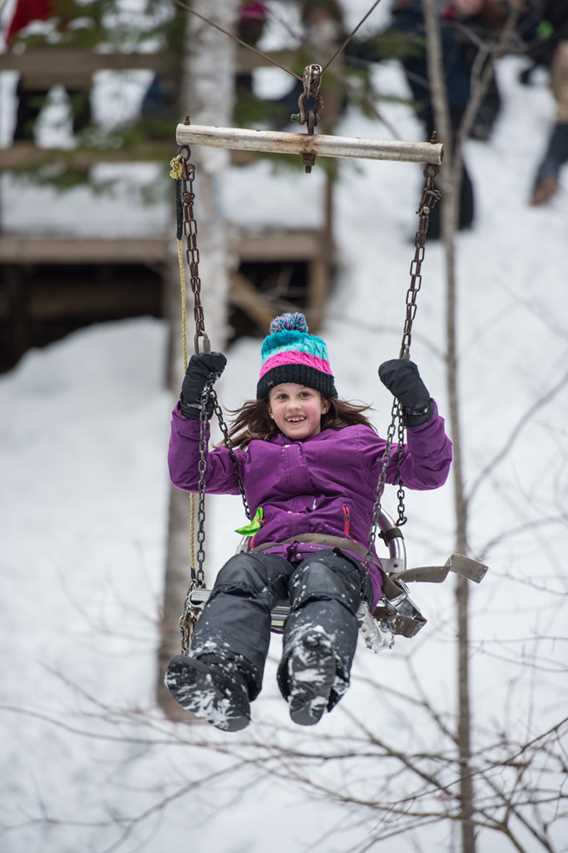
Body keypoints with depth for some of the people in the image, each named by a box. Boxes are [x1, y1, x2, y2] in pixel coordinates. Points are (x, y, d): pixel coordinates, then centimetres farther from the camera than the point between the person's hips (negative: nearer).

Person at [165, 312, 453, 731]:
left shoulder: (357, 444, 28)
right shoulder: (255, 456, 34)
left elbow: (429, 471, 19)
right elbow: (188, 473, 29)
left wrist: (419, 410, 3)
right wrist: (191, 406, 19)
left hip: (339, 552, -2)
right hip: (271, 551, 2)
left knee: (321, 581, -41)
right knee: (240, 575, -36)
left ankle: (318, 668, -76)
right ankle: (221, 679, -66)